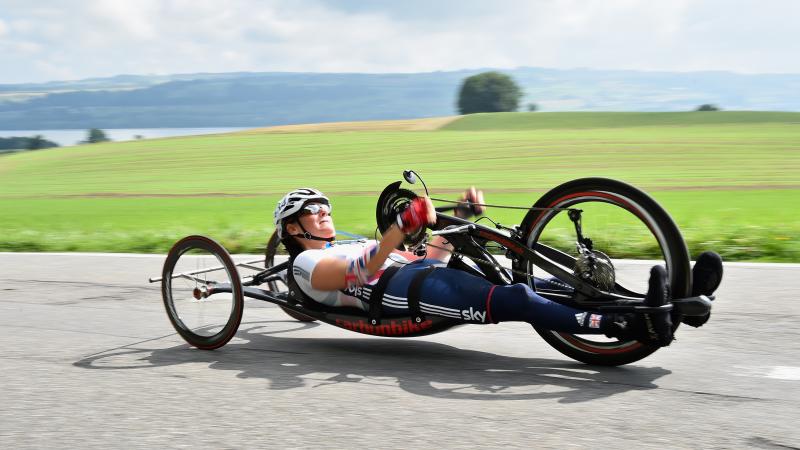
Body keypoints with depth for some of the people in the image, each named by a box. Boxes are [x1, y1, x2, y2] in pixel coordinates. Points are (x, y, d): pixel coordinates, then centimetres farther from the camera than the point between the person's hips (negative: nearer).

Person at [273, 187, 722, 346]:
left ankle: (665, 304, -26)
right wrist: (405, 225, -25)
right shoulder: (307, 262, 12)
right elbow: (362, 273, -11)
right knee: (516, 300, -30)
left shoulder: (349, 245, 37)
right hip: (397, 289, -8)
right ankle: (637, 327, -43)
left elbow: (429, 259, 30)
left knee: (542, 285, -14)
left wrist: (461, 216, 18)